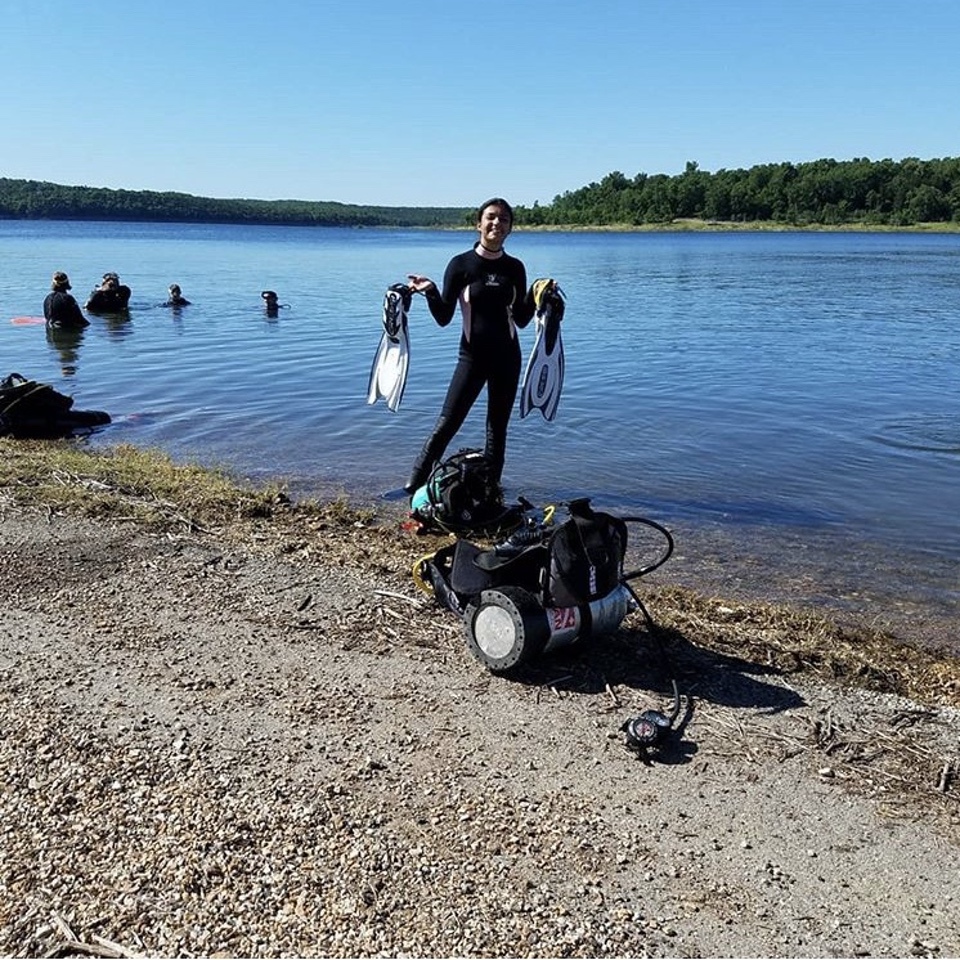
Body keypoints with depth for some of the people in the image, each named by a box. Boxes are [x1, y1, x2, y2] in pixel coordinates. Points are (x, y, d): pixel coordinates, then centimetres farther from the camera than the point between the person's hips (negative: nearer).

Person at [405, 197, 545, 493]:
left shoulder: (515, 268, 5)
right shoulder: (461, 264, -4)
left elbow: (521, 320, 10)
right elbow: (444, 318, -6)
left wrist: (535, 295, -4)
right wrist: (430, 292, -21)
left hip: (507, 356, 3)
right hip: (473, 355, -3)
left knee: (498, 428, 8)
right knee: (447, 424, -9)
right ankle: (414, 485, -1)